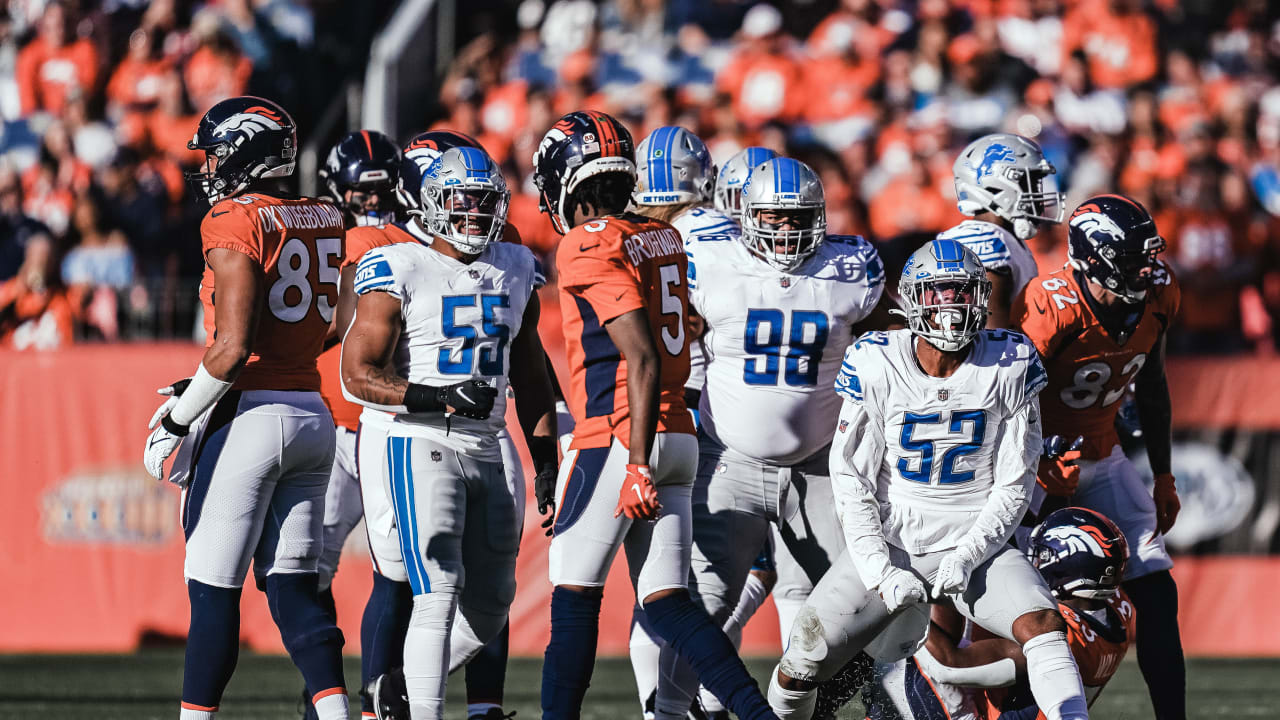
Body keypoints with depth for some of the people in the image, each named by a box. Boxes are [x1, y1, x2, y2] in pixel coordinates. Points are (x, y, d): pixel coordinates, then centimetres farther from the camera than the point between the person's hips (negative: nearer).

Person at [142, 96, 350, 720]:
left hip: (249, 415, -7)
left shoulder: (236, 223, -12)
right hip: (312, 416, 8)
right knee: (292, 587, 9)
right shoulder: (323, 222, 11)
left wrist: (178, 419, -9)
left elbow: (234, 347, -20)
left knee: (213, 592, -1)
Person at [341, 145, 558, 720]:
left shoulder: (515, 270, 11)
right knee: (439, 594, -17)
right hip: (423, 446, -7)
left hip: (487, 451, 7)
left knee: (488, 607, 8)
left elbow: (528, 375, 20)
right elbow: (358, 375, -12)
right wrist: (438, 398, -24)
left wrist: (548, 461, 15)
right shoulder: (400, 271, -8)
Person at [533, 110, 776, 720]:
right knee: (667, 602, 5)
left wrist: (636, 464, -20)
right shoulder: (663, 239, 13)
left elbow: (643, 359, -19)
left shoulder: (589, 248, -12)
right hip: (678, 434, 8)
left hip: (618, 438, -8)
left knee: (574, 596, 2)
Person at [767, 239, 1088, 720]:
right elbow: (852, 483, -4)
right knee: (802, 665, -10)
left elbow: (1014, 485, -2)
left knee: (1043, 624, -27)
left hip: (975, 542, 0)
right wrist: (881, 573, -12)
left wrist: (967, 556, -14)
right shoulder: (876, 367, -8)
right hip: (889, 543, 0)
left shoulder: (1009, 367, -7)